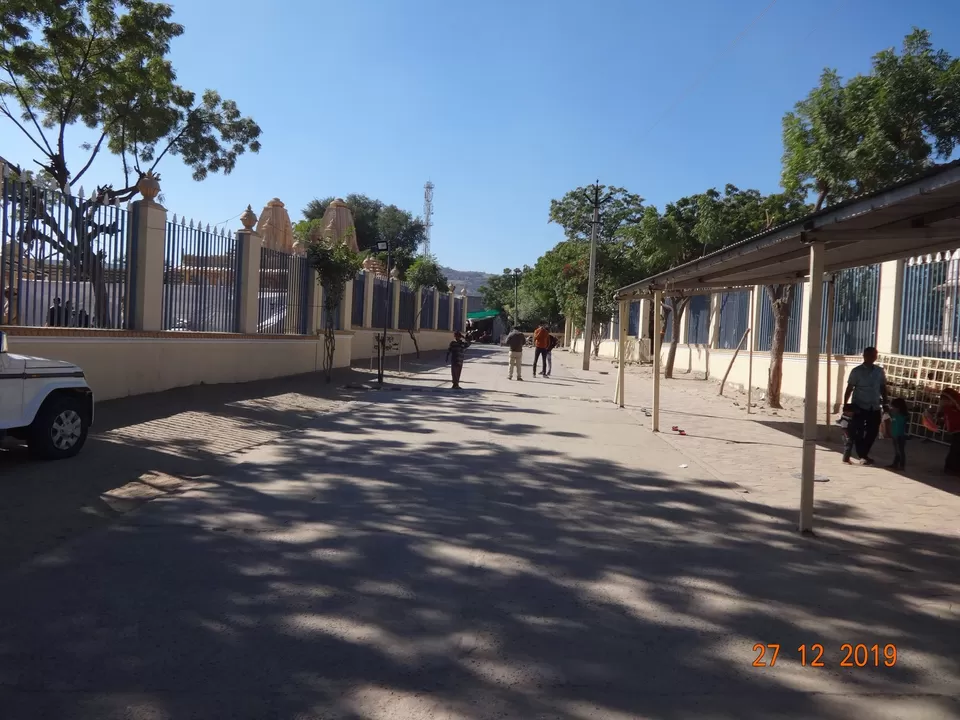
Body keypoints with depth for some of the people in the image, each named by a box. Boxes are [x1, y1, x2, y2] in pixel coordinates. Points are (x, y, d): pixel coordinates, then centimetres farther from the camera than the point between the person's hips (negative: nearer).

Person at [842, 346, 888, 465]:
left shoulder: (879, 371, 7)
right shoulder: (857, 371, -6)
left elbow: (883, 388, 13)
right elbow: (849, 389, -6)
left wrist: (885, 403, 9)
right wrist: (845, 405, -11)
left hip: (875, 407, 5)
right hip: (859, 406, -5)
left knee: (872, 432, 9)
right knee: (854, 432, -3)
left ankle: (863, 455, 25)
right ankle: (846, 456, 3)